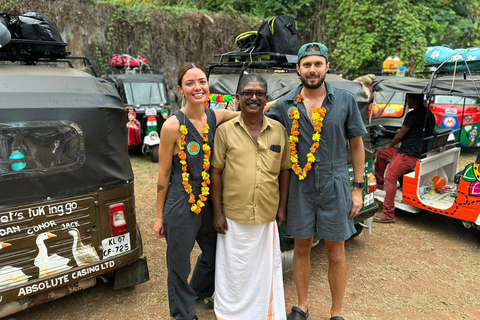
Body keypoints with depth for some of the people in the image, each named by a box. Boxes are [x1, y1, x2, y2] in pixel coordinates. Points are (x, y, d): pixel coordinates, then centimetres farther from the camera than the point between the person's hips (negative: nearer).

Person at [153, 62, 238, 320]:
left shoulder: (216, 117, -4)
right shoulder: (172, 126, -17)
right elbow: (163, 174, -11)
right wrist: (159, 216, -5)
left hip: (209, 202, 6)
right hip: (180, 206, -5)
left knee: (214, 253, 24)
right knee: (179, 264, 12)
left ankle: (200, 291, 56)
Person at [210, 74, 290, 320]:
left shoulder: (279, 130, 2)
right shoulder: (225, 130, -4)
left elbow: (285, 170, 8)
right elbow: (216, 172, -2)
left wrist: (282, 207, 6)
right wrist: (217, 212, -4)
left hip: (268, 217, 2)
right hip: (233, 217, -1)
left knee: (266, 271, 17)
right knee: (234, 272, 13)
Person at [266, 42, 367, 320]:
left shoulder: (346, 100, -3)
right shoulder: (285, 106, -1)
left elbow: (357, 145, 1)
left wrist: (358, 188, 0)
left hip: (335, 187, -1)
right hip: (300, 187, 1)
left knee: (336, 254, 10)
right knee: (301, 249, 14)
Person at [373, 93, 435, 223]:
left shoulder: (413, 115, -16)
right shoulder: (429, 114, 14)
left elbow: (400, 136, -10)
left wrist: (390, 146, 7)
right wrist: (403, 130, 35)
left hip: (410, 154, -11)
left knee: (390, 177, -17)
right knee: (381, 154, 18)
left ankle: (388, 214, -18)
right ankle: (379, 183, 29)